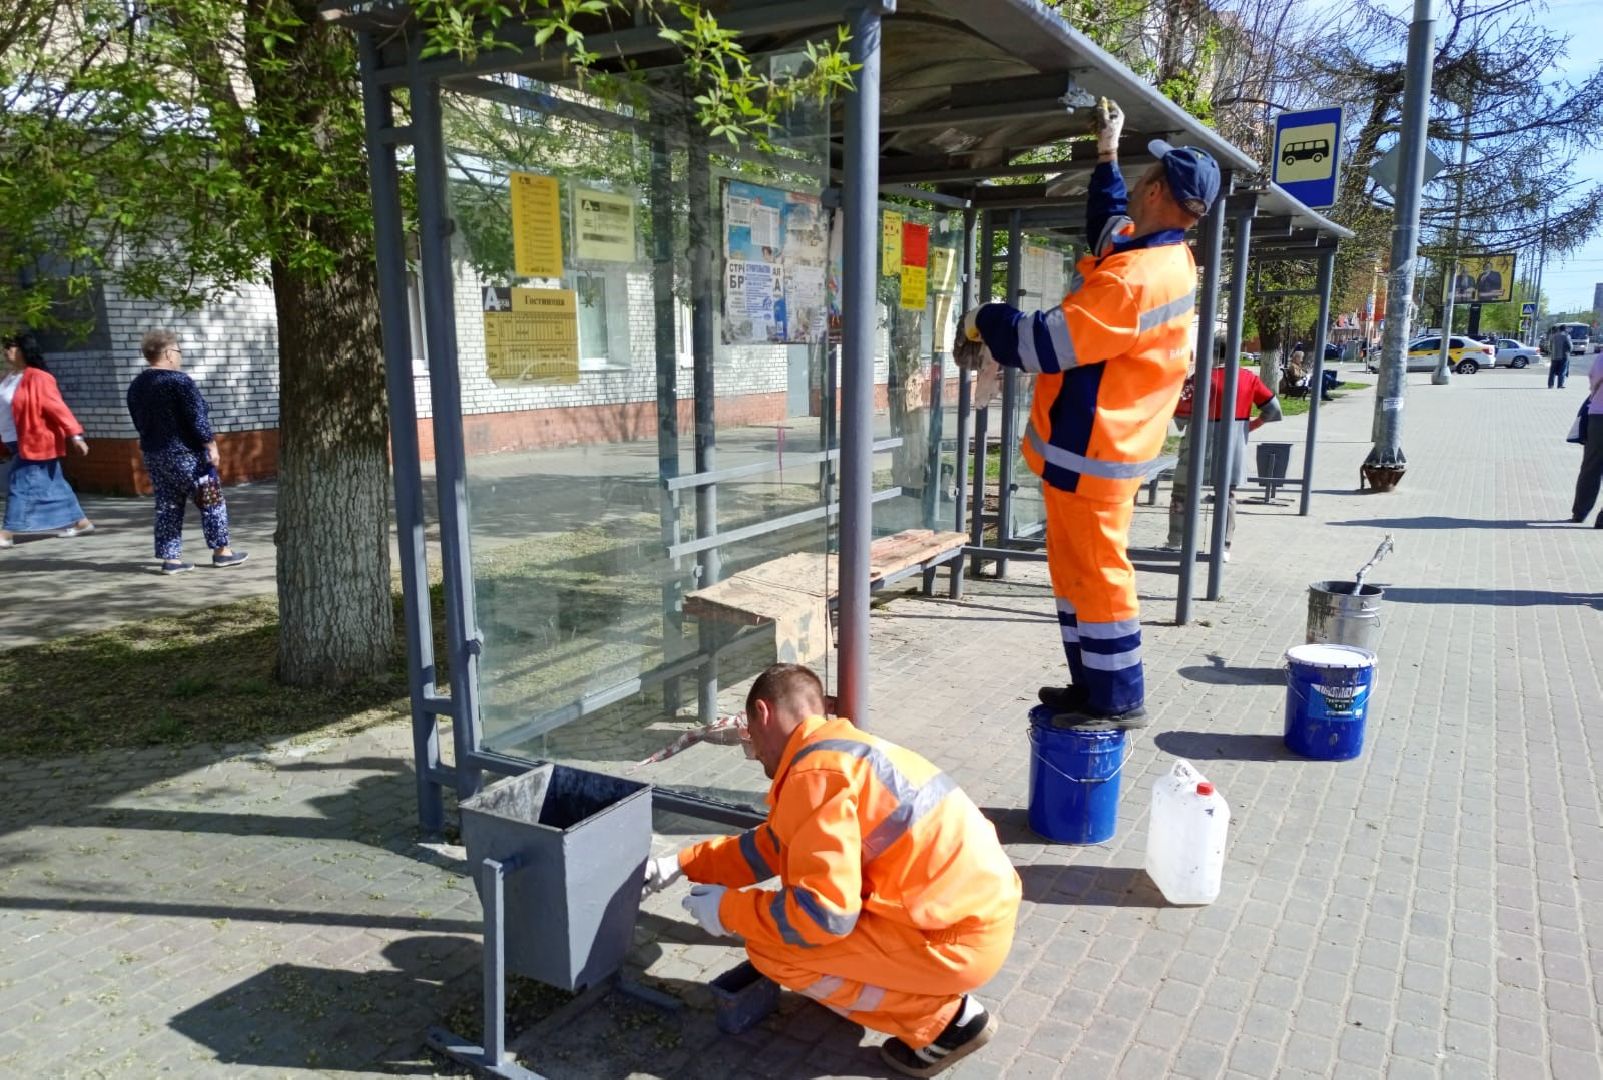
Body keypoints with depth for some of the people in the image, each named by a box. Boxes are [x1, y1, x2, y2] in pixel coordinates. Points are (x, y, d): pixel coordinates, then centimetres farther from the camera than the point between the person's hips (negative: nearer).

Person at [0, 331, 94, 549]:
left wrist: (75, 434, -23)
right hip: (19, 443, 9)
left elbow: (57, 407, -19)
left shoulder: (38, 378, -15)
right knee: (52, 484, 13)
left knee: (21, 485, -8)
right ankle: (80, 522, 21)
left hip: (34, 442, -9)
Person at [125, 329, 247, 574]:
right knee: (211, 501, 5)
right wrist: (211, 446, -13)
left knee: (167, 507, 10)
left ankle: (170, 558, 8)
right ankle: (221, 551, 10)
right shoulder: (179, 381, -14)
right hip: (186, 453, -7)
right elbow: (198, 419, -18)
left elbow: (139, 422, 17)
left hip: (154, 455, 7)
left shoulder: (136, 386, 10)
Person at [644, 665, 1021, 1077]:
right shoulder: (836, 748, 12)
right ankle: (934, 994, 16)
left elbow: (824, 914, -23)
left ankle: (943, 1020, 2)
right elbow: (772, 845, 23)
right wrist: (677, 867, 21)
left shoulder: (815, 773, -19)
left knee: (771, 949, -5)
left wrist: (728, 910, -7)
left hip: (958, 939, -10)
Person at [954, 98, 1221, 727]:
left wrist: (983, 321, -8)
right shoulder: (1159, 253, 8)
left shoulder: (1134, 280, -25)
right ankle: (1092, 685, 27)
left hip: (1089, 451, -10)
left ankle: (1119, 702, 12)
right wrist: (1106, 153, 32)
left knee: (1095, 574, -1)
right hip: (1094, 441, 10)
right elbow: (1108, 221, 32)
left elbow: (1045, 344, -25)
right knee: (1074, 569, 17)